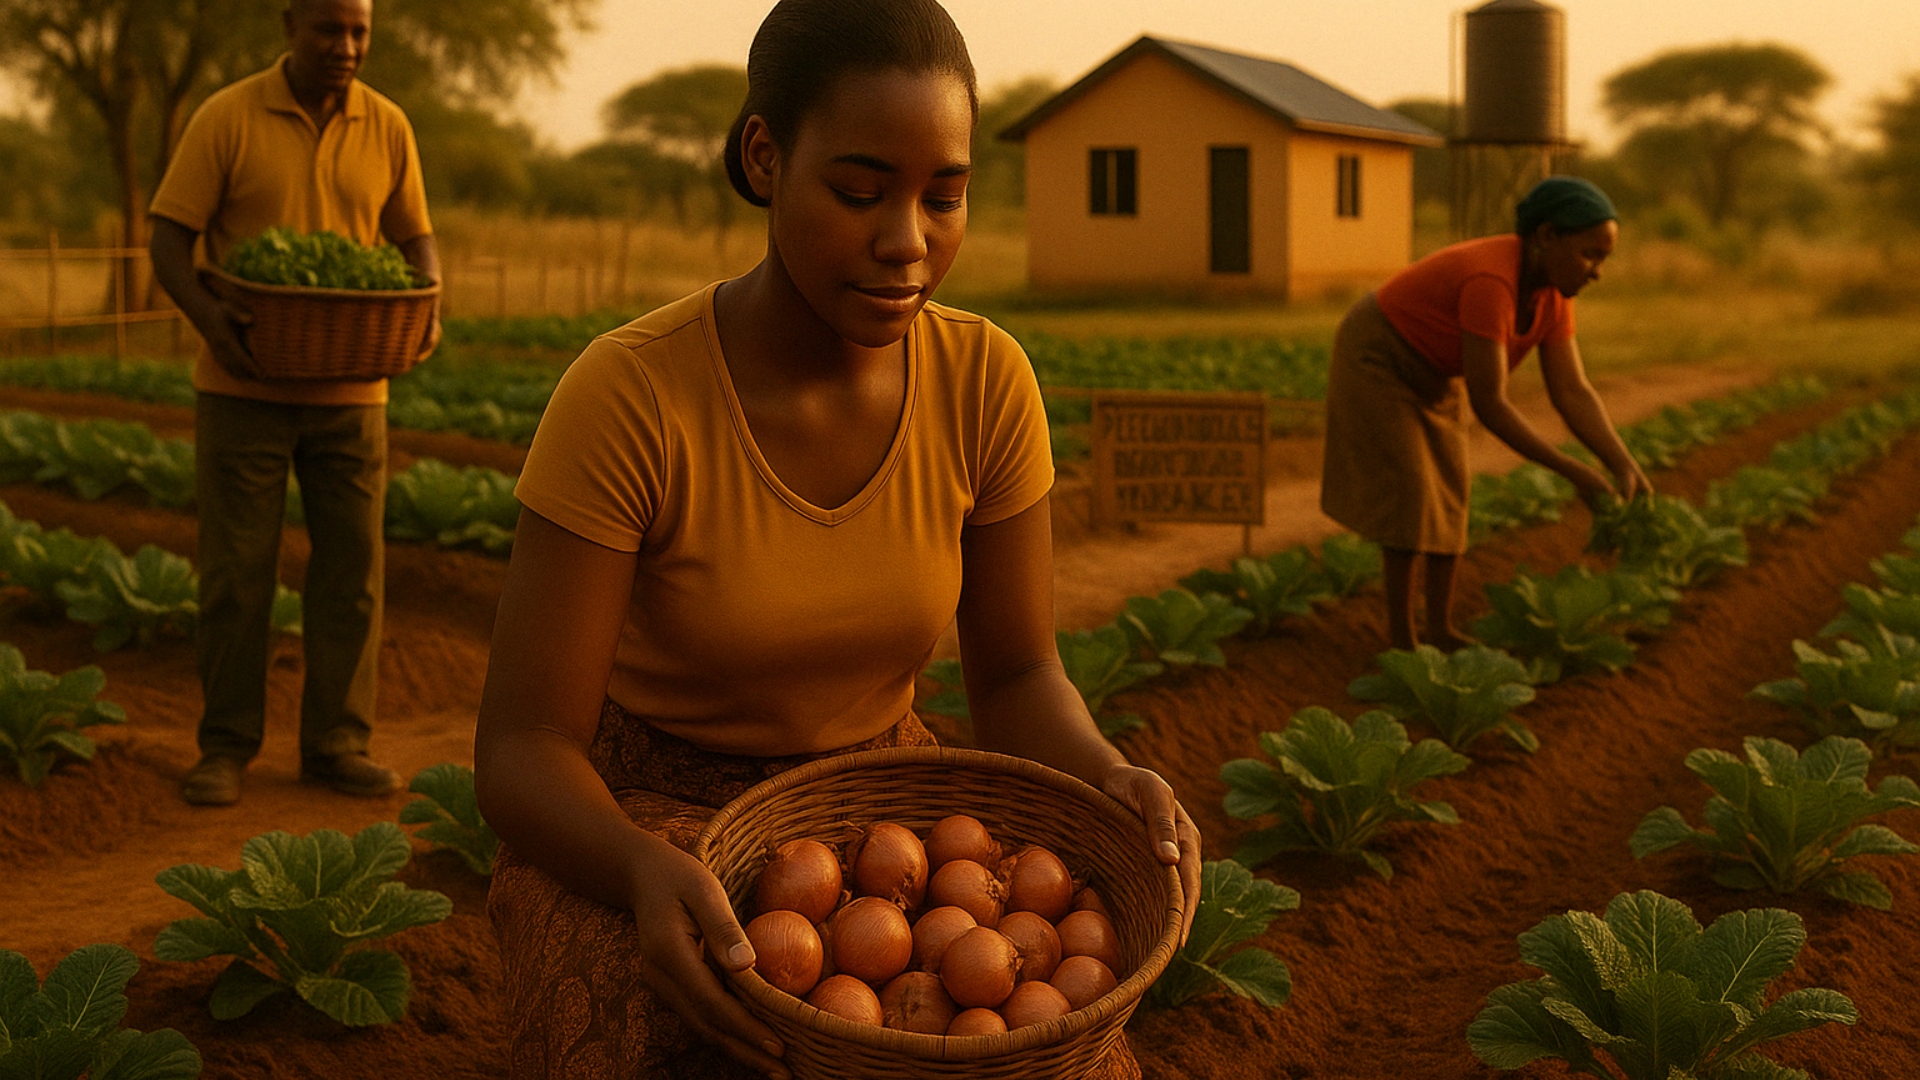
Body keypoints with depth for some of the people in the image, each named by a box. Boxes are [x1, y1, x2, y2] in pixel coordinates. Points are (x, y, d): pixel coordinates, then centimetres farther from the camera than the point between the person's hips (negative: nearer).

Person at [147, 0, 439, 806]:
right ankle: (226, 746, 14)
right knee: (236, 569, 2)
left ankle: (336, 743, 15)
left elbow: (416, 238, 12)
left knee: (352, 565, 4)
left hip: (350, 387, 3)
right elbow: (169, 241, -5)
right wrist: (206, 314, -23)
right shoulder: (227, 119, -5)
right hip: (244, 385, -3)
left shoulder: (387, 128, 5)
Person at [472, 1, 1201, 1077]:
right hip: (639, 825, -3)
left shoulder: (987, 381, -10)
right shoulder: (624, 398, -22)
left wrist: (1109, 780, -25)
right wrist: (649, 876, -42)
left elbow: (1018, 679, -2)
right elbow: (523, 753, -20)